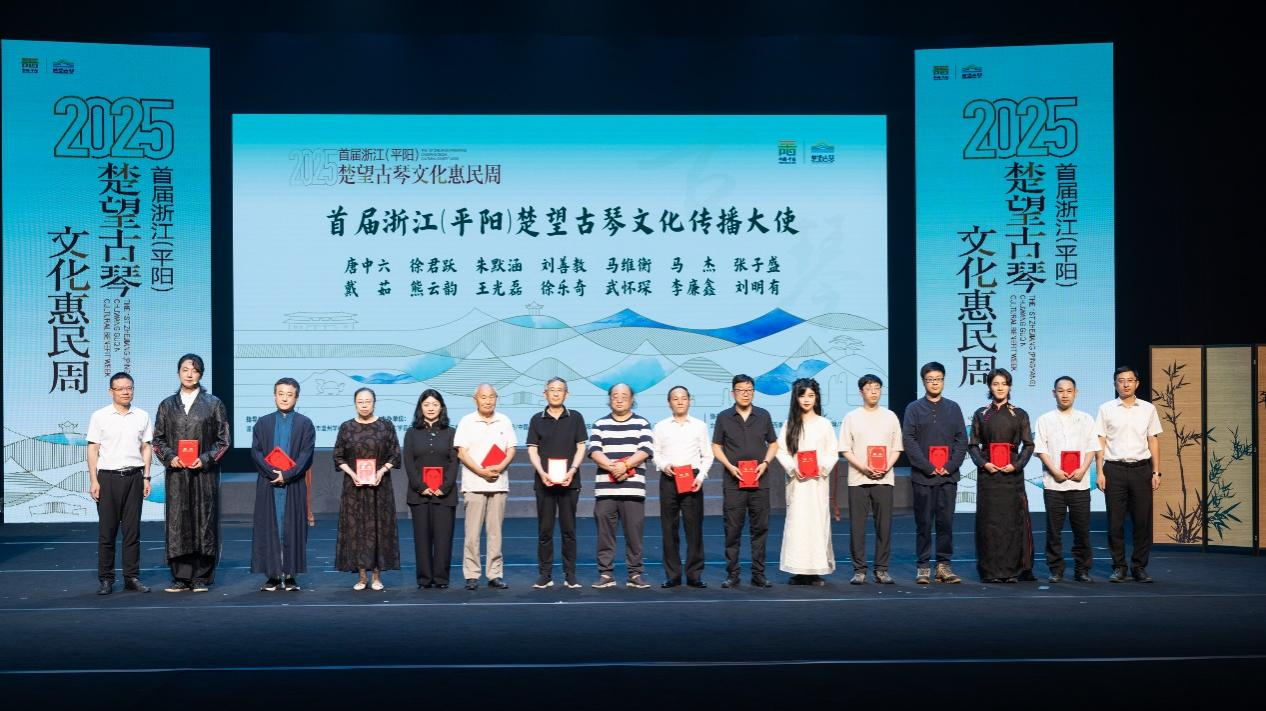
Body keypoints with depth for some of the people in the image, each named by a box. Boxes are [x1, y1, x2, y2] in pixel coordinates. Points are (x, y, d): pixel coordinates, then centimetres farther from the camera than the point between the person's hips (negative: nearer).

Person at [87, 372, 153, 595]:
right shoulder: (99, 416, 2)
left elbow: (146, 448, 11)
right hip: (108, 476, -2)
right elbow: (93, 449, 1)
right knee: (107, 530, -1)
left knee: (132, 530, 4)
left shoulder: (142, 416, 9)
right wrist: (93, 480, -5)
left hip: (134, 476, 2)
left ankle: (132, 577, 10)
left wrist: (146, 478, 5)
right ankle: (106, 579, 6)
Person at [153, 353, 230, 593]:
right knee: (178, 523, 0)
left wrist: (205, 459, -11)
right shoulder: (167, 405, 11)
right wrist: (170, 457, -7)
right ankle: (181, 577, 7)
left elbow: (223, 439, 2)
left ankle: (202, 578, 5)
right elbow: (158, 439, 10)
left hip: (204, 472, -2)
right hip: (176, 474, 2)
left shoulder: (213, 404, 5)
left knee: (204, 522, -2)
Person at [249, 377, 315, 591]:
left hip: (294, 485, -1)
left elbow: (306, 454, -3)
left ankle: (290, 576, 5)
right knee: (269, 529, 1)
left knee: (293, 529, 0)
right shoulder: (263, 423, 9)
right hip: (268, 485, 1)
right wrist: (273, 472, -13)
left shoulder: (305, 424, 5)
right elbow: (256, 452, 1)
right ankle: (273, 576, 6)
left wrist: (287, 475, -14)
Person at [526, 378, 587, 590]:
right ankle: (545, 575, 7)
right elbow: (532, 450, 5)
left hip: (569, 482, 0)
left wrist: (572, 470, -11)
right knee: (545, 530, 2)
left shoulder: (575, 418, 7)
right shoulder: (537, 419, 8)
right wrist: (542, 473, -11)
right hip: (544, 482, 1)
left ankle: (570, 575, 7)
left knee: (569, 530, 2)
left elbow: (581, 447, 4)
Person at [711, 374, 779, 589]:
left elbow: (773, 444, 13)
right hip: (733, 482, -1)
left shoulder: (763, 415, 8)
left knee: (760, 528, 3)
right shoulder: (724, 417, 4)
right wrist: (730, 466, -8)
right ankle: (732, 574, 7)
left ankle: (758, 574, 10)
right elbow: (716, 447, 6)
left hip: (760, 481, 1)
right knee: (733, 529, 0)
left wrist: (765, 463, -4)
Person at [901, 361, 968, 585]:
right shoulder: (914, 408, 4)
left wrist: (951, 466, -6)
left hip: (948, 476, 2)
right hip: (922, 476, -2)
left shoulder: (953, 408, 11)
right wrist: (928, 467, -11)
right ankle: (923, 567, 6)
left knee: (946, 522, 3)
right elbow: (908, 441, -3)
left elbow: (962, 440, 7)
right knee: (923, 523, 1)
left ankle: (944, 565, 9)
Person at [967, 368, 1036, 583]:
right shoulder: (980, 415, 8)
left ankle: (1012, 569, 3)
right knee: (989, 520, -2)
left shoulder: (1019, 415, 7)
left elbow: (1028, 445, 5)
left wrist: (1016, 465, -10)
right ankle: (990, 571, 2)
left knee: (1012, 519, -2)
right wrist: (983, 463, -10)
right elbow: (973, 445, 7)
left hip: (1012, 473, 0)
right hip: (988, 473, 0)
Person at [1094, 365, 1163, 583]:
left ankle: (1139, 567, 13)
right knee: (1115, 521, 2)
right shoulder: (1106, 409, 3)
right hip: (1114, 469, -1)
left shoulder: (1148, 409, 8)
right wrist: (1100, 472, -4)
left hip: (1141, 468, 1)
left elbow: (1153, 441, 10)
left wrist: (1156, 472, 5)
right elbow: (1100, 442, 3)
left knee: (1142, 520, 3)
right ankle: (1118, 567, 11)